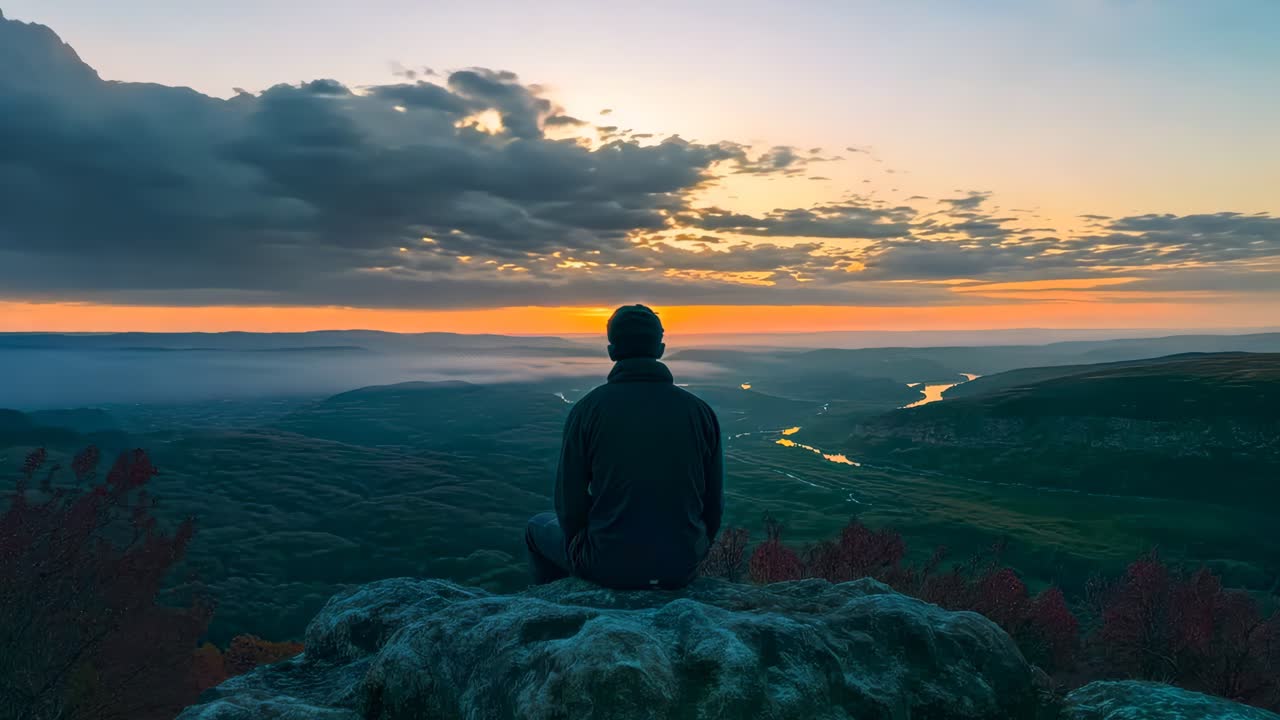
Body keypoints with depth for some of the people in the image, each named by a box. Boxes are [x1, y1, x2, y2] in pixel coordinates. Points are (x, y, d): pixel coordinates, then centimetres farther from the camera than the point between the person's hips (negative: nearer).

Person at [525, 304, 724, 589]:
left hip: (609, 566, -2)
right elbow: (713, 505, 1)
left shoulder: (588, 408, -10)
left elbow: (570, 502, -6)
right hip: (682, 569, 3)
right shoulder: (700, 411, -3)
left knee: (540, 527, 27)